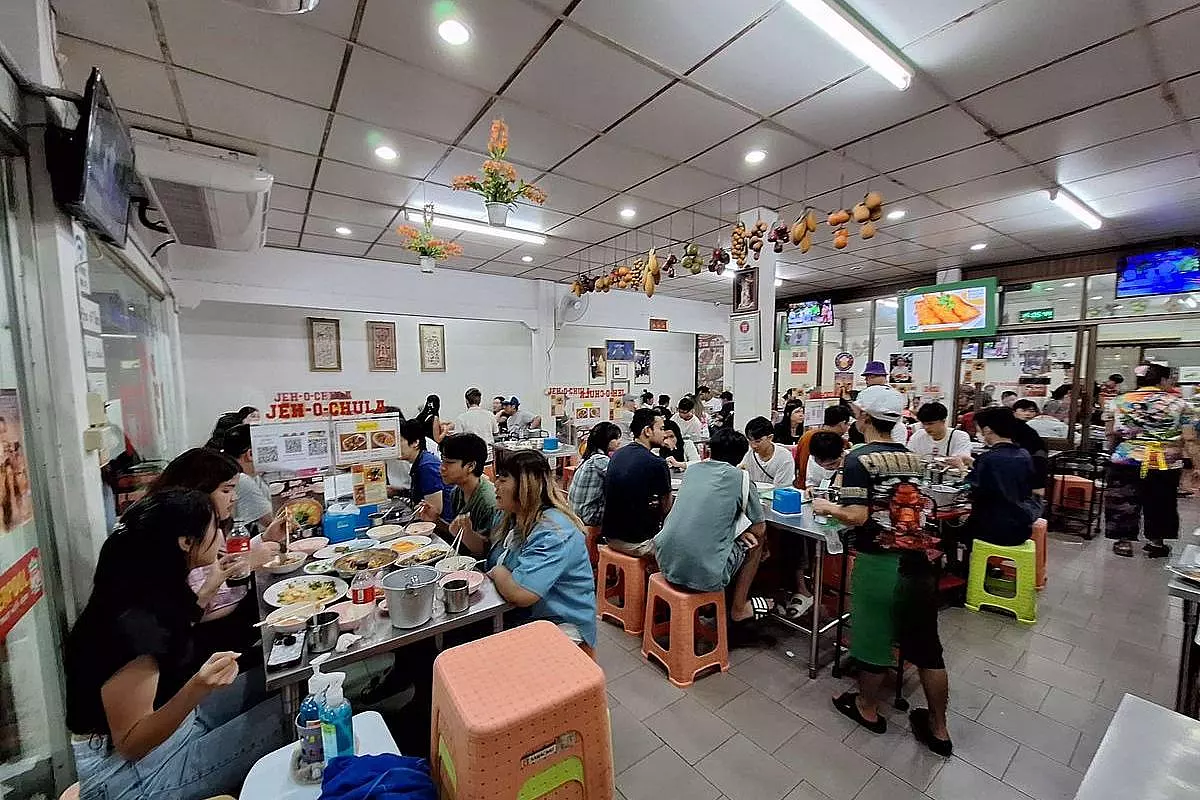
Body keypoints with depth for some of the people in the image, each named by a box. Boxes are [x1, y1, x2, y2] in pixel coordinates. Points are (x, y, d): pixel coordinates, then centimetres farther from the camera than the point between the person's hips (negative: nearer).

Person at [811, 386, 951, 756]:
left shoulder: (858, 458, -15)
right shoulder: (913, 457, 3)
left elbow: (857, 517, -20)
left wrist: (826, 507, -3)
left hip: (878, 563, -5)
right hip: (917, 561, 5)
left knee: (874, 637, 15)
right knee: (927, 647, 18)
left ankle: (868, 709, 36)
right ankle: (938, 730, 35)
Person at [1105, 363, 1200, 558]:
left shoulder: (1119, 401, -1)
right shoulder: (1179, 403, -1)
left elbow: (1112, 435, 3)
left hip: (1126, 461, -1)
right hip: (1165, 465, 1)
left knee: (1124, 502, 9)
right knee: (1160, 504, 17)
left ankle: (1124, 541, 14)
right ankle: (1155, 542, 27)